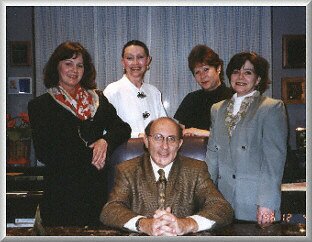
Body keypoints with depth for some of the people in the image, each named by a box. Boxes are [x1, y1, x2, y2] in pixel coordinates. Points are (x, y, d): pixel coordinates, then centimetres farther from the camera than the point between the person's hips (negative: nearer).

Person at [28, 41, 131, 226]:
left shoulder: (97, 98, 14)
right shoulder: (40, 105, 3)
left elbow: (123, 128, 8)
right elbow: (44, 153, -6)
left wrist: (105, 140, -13)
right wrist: (88, 157, -11)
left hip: (99, 188, 3)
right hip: (62, 192, -3)